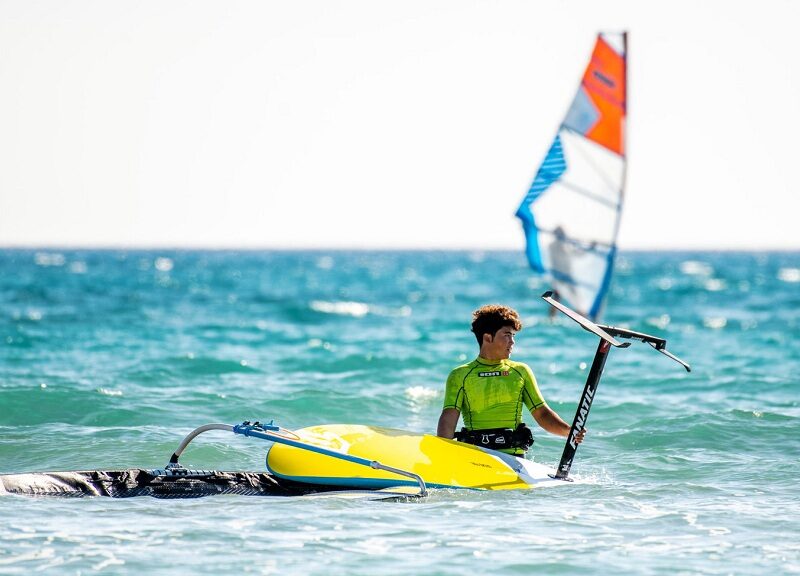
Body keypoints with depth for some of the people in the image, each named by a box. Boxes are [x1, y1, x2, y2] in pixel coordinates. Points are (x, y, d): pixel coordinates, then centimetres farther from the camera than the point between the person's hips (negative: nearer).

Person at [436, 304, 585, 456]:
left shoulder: (521, 371, 16)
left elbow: (541, 413, 13)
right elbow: (449, 418, -2)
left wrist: (568, 431, -5)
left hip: (514, 456, 1)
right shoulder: (460, 375, 8)